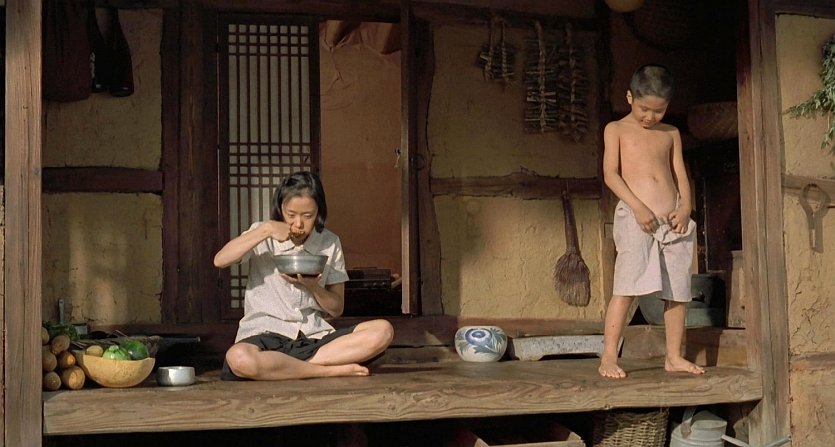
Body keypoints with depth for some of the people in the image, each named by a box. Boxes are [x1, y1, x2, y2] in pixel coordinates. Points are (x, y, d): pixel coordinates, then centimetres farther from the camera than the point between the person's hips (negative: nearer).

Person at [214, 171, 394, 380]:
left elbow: (336, 308, 9)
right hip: (266, 336, -2)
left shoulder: (330, 244, 8)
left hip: (315, 336, 3)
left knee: (382, 331, -21)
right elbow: (220, 260, -13)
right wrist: (264, 230, -17)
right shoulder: (263, 236, 5)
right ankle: (334, 370, -24)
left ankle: (284, 366, -23)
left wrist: (313, 286, -11)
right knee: (238, 359, -39)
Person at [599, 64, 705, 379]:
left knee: (678, 291, 5)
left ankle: (674, 356, 15)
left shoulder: (671, 134, 18)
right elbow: (611, 174, -4)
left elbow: (680, 175, 15)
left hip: (672, 221, 5)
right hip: (635, 217, -5)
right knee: (627, 287, -12)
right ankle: (608, 357, -9)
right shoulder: (616, 129, 6)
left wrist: (685, 207, -4)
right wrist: (638, 206, -15)